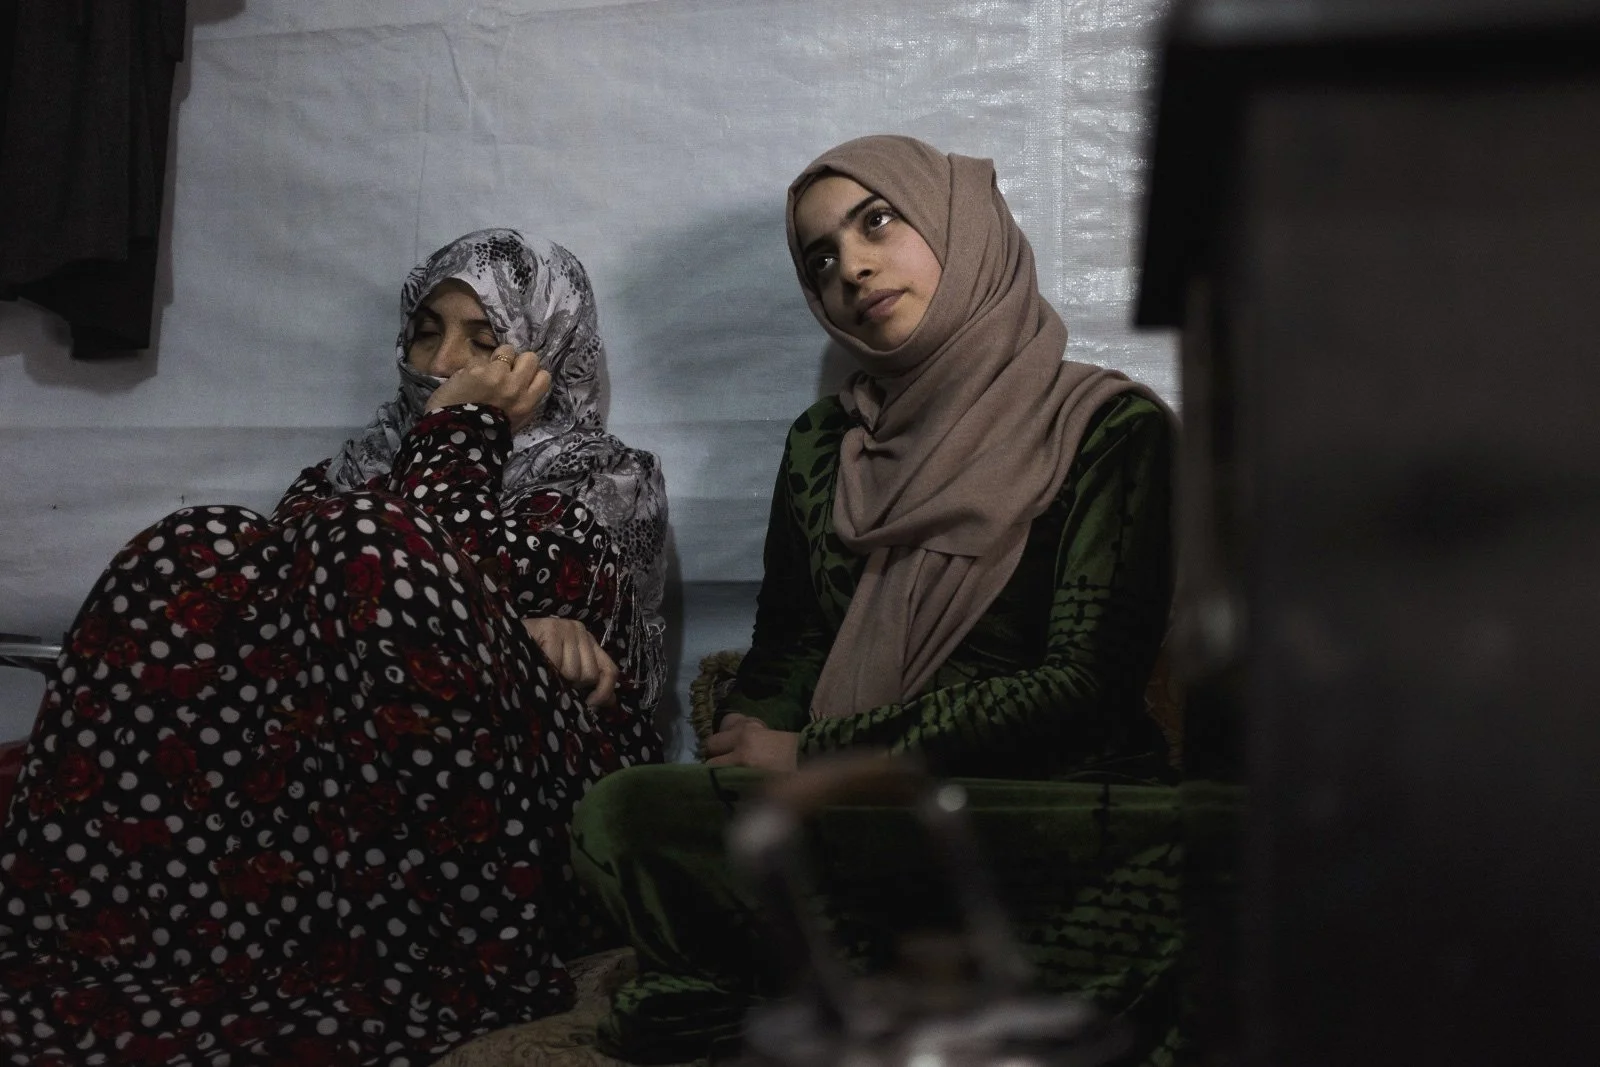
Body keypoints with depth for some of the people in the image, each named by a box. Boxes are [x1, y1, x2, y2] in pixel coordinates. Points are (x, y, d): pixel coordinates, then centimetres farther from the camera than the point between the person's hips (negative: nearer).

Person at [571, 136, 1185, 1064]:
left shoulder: (1109, 427, 0)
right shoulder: (823, 444, 16)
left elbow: (1082, 684, -8)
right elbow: (787, 654, 16)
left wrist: (813, 756, -9)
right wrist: (748, 763, -9)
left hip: (1044, 816, -5)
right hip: (845, 819, 5)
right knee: (621, 814, -25)